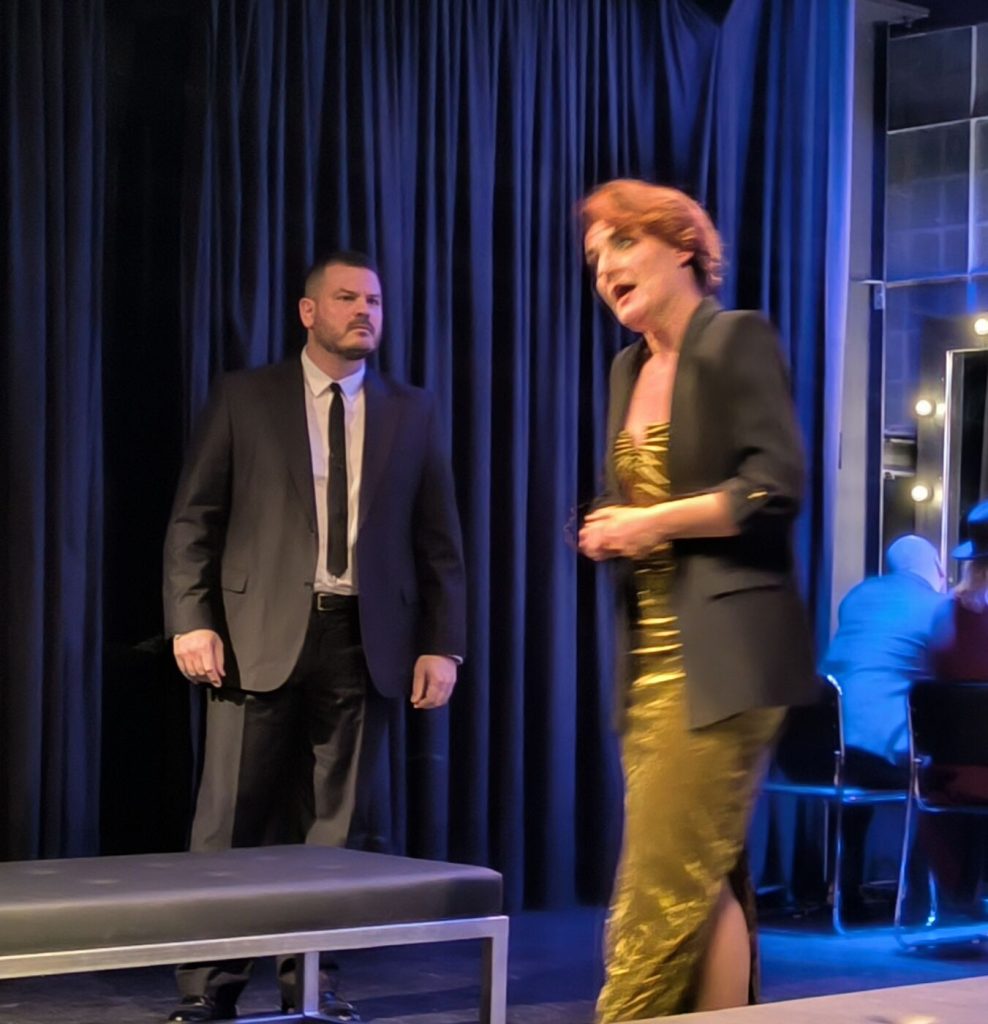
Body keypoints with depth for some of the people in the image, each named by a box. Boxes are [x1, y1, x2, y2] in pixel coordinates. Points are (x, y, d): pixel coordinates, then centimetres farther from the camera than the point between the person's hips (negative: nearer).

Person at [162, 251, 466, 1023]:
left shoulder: (412, 412, 11)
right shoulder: (245, 397, 5)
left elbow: (439, 540, 10)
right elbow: (195, 519, 3)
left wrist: (442, 643, 2)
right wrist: (192, 620, -8)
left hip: (364, 639, 2)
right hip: (263, 633, -2)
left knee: (333, 828, 4)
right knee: (231, 822, -2)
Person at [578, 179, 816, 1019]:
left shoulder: (737, 340, -6)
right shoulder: (629, 368, 18)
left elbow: (776, 485, -15)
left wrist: (654, 522, -14)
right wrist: (605, 530, 0)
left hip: (721, 655, -8)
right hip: (649, 658, 8)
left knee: (662, 889, -8)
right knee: (708, 882, 7)